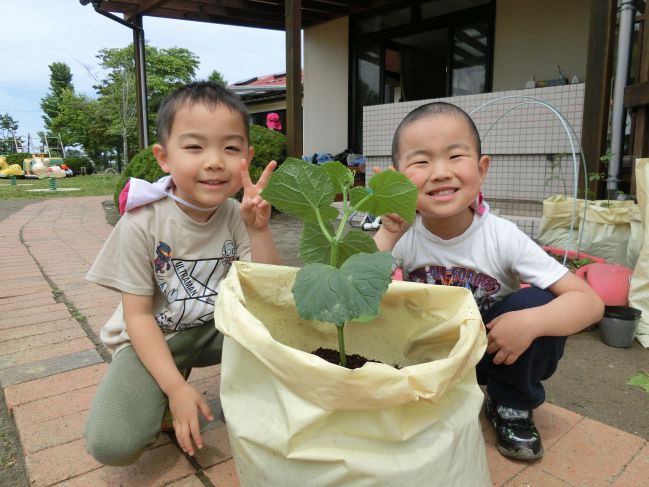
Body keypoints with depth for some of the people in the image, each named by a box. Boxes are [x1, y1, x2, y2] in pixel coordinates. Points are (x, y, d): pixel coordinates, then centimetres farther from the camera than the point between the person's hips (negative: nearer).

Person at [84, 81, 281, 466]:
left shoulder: (237, 217, -11)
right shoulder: (143, 222, -20)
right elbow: (138, 315, -15)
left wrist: (259, 230, -29)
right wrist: (176, 387, -22)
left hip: (215, 330, 3)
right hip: (152, 340, -3)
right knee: (111, 444, -24)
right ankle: (164, 400, 7)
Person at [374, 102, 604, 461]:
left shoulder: (503, 238, -23)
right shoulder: (403, 237, -20)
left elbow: (590, 302, -21)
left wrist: (530, 322, -40)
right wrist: (387, 236, -39)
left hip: (498, 348, 0)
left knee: (537, 305, -26)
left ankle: (511, 406, 0)